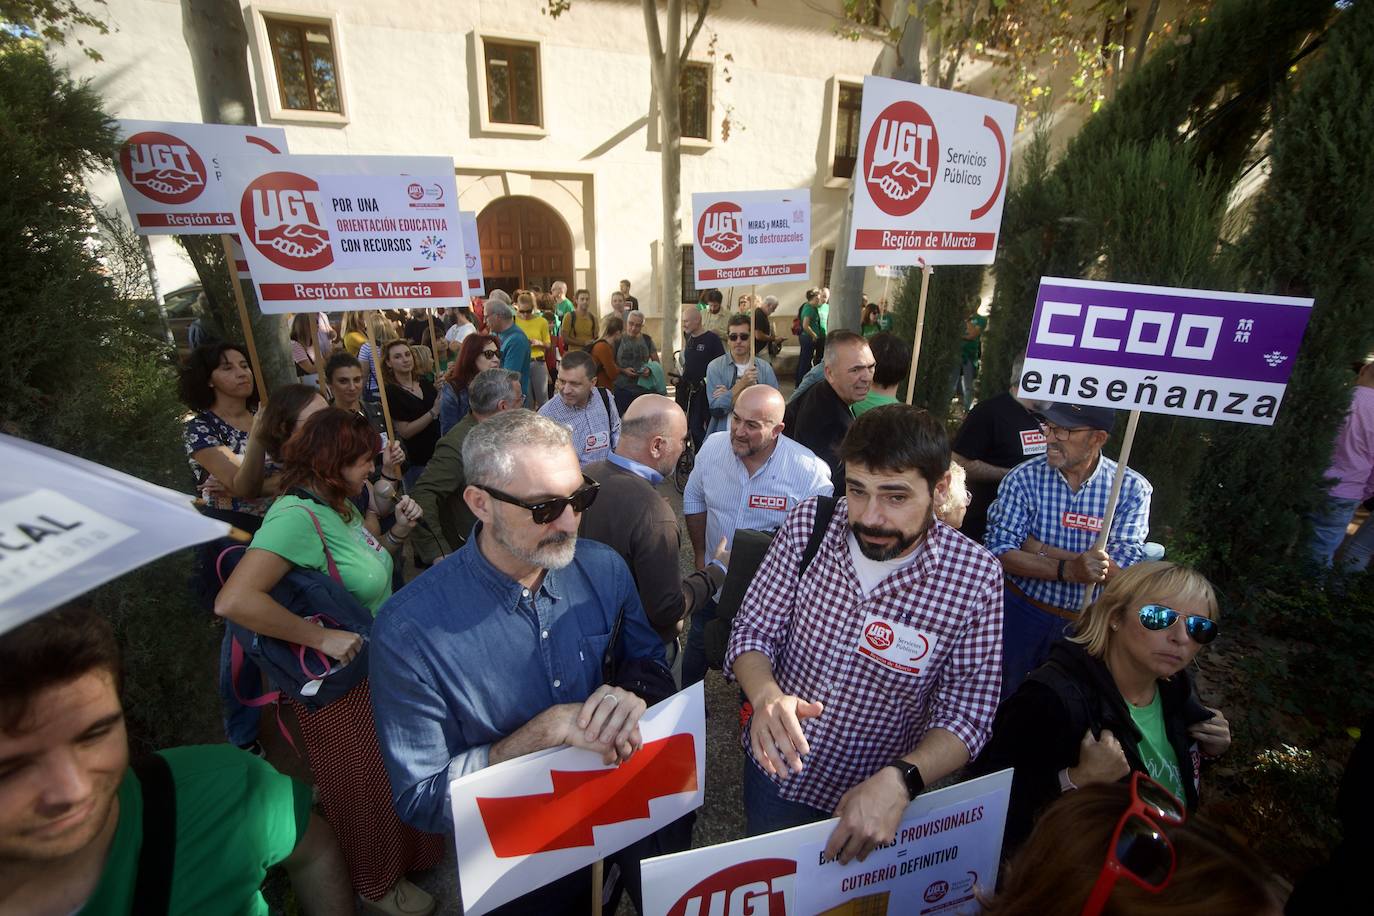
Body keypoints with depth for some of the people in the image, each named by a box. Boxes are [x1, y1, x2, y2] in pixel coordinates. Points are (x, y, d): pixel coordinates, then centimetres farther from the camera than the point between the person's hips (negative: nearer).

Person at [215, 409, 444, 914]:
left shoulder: (340, 505, -1)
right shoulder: (297, 515, -27)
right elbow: (234, 601, -36)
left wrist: (399, 530, -5)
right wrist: (322, 637, -30)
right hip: (341, 685, -8)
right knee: (366, 787, 16)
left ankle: (405, 854, 54)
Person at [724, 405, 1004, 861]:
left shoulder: (976, 578, -21)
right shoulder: (809, 523, -19)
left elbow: (968, 712, -16)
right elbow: (752, 630, -12)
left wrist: (901, 781, -33)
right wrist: (765, 694, -32)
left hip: (879, 793, -1)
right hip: (774, 769, 2)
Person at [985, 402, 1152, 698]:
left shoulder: (1132, 488, -10)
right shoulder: (1023, 478, -12)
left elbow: (1123, 572, -19)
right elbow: (1000, 552, -18)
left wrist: (1039, 548, -22)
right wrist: (1067, 569, -30)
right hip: (1021, 612, -1)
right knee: (1003, 697, 15)